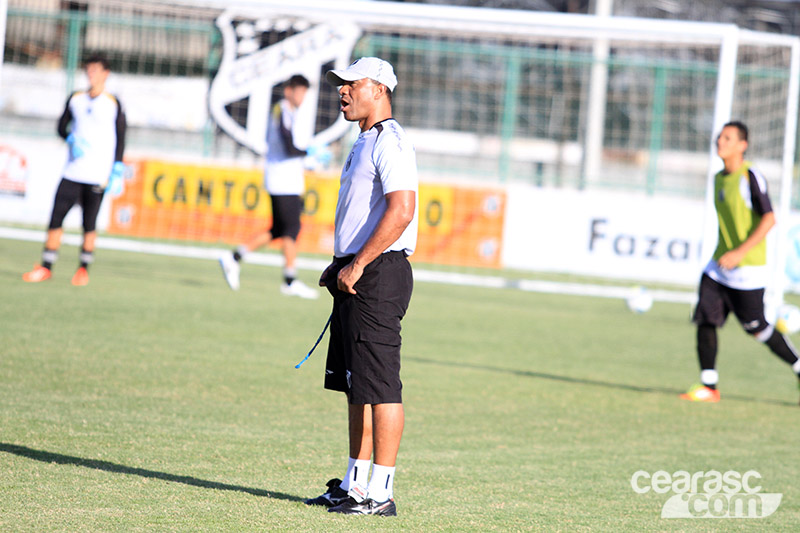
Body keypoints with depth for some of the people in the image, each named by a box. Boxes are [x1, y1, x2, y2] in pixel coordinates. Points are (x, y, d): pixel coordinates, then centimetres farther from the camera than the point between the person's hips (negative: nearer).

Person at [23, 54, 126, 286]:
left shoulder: (113, 104, 1)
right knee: (56, 217, -3)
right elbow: (62, 126, 17)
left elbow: (120, 139, 2)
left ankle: (84, 268, 11)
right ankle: (46, 267, 3)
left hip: (98, 176, -3)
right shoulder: (75, 99, 10)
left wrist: (117, 170, -4)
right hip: (72, 171, 3)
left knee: (89, 224, -3)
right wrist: (71, 139, -4)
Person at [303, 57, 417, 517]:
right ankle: (356, 484, 19)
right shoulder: (365, 143, 19)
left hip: (379, 274, -11)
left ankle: (381, 492, -7)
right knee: (356, 386, 13)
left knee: (380, 386, -9)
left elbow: (401, 211, -24)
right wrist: (338, 267, 18)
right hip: (355, 277, 11)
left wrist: (358, 266, -22)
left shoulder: (391, 143, -14)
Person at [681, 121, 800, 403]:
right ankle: (708, 387, -2)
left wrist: (740, 252, -26)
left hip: (748, 267, -7)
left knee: (756, 328, 0)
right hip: (720, 264, 7)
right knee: (705, 319, -6)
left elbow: (769, 219, -19)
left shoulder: (751, 177, -14)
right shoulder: (719, 179, 11)